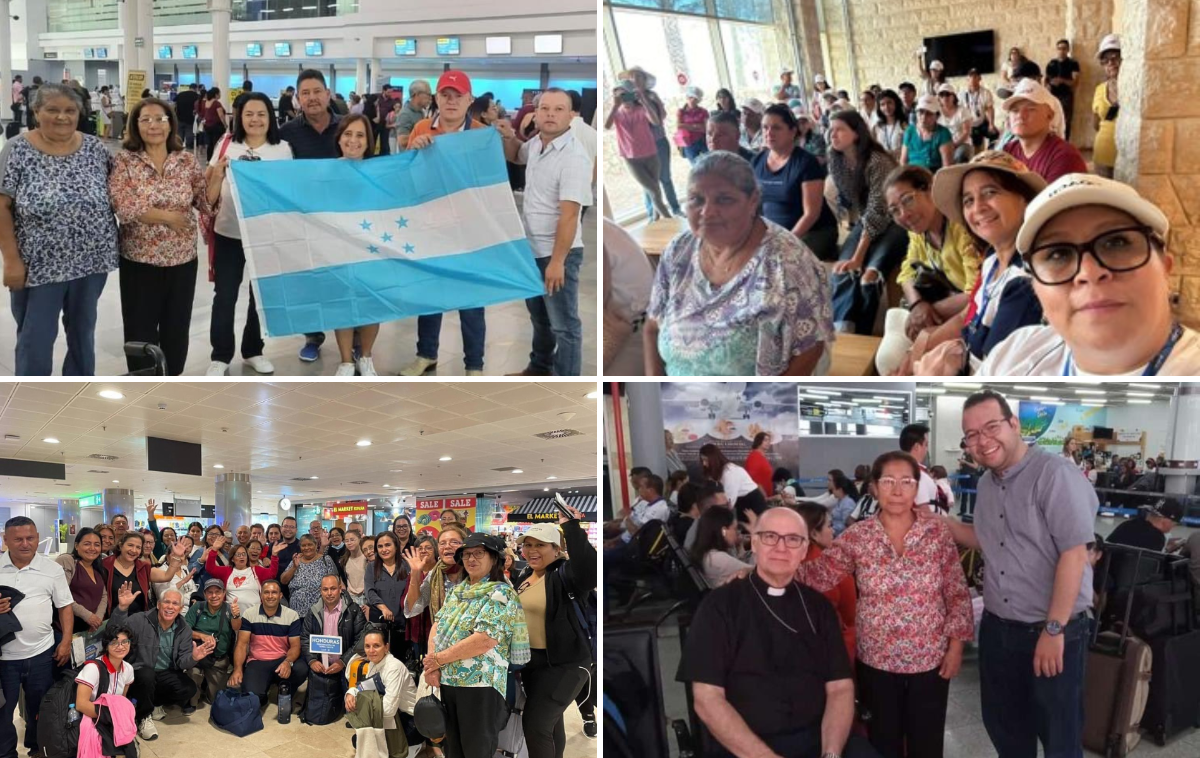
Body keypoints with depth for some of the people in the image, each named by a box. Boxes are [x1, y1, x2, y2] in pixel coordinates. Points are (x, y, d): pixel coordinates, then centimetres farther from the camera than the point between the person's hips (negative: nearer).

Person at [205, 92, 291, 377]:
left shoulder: (283, 149, 0)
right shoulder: (227, 145, 0)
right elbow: (210, 196, 2)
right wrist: (217, 174, -17)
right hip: (229, 233, -1)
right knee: (224, 296, 0)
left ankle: (253, 350, 28)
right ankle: (220, 357, 12)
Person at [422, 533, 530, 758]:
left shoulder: (501, 593, -10)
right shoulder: (456, 590, 15)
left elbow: (485, 640, -21)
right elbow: (437, 625, 11)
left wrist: (439, 659, -14)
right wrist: (431, 665, -7)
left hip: (480, 685, -7)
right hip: (446, 682, 7)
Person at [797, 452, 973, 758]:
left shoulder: (938, 533, -3)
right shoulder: (857, 537, -4)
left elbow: (958, 594, 0)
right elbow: (818, 575, -9)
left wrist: (955, 645, -4)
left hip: (930, 660, 0)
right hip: (877, 662, 0)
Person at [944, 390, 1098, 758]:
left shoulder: (1055, 474, -19)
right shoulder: (987, 483, 7)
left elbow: (1074, 553, -22)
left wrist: (1054, 630, -21)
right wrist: (939, 521, 5)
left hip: (1054, 631, -7)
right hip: (997, 628, 7)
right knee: (1003, 725, 21)